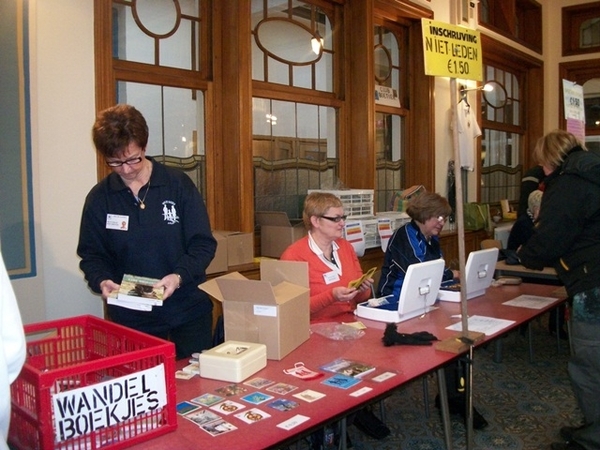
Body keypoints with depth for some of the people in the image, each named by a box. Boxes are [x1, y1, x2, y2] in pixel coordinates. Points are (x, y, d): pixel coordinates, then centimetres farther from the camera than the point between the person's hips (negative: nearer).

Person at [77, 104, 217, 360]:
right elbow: (91, 255, 7)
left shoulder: (179, 185, -5)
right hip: (131, 317, 1)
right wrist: (101, 281, -14)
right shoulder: (99, 198, 1)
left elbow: (203, 244, -5)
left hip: (188, 311, -1)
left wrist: (180, 276, -21)